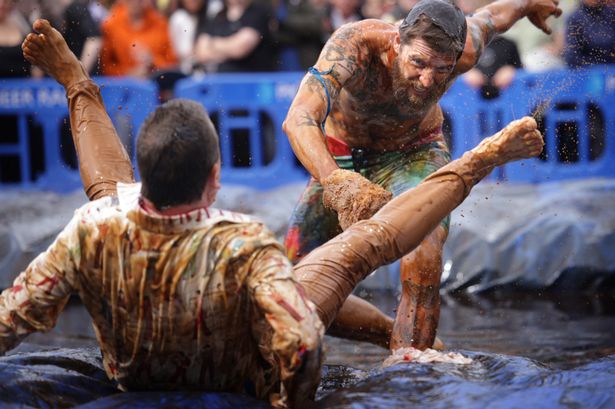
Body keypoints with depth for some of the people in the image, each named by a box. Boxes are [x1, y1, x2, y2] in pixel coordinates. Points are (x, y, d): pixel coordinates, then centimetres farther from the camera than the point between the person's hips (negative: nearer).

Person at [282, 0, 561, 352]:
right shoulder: (354, 45, -39)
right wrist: (337, 181, -71)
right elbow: (299, 120, -53)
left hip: (415, 153, 0)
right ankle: (395, 333, 19)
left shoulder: (462, 51, -30)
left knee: (423, 269, -29)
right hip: (341, 159, 0)